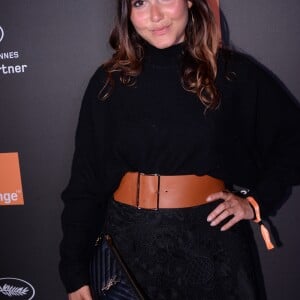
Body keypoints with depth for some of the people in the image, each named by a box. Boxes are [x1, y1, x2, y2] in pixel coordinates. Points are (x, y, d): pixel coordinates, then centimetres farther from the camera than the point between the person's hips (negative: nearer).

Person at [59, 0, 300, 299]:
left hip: (212, 237, 0)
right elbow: (85, 181, -2)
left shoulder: (234, 73, -6)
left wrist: (257, 200, -5)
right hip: (132, 241, 1)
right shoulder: (109, 82, -3)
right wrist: (75, 269, -3)